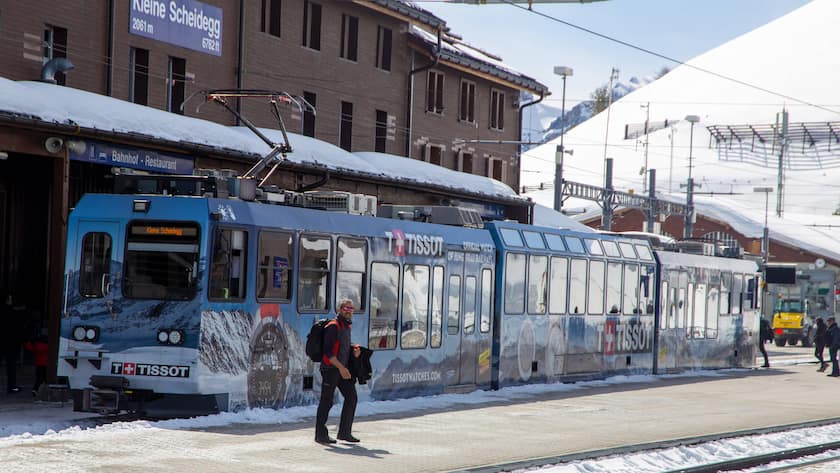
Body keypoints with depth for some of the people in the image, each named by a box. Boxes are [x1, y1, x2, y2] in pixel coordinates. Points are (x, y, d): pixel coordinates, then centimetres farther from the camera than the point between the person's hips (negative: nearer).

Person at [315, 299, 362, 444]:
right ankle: (320, 435, 4)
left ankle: (344, 432, 10)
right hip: (330, 368, -9)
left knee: (351, 397, 3)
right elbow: (328, 351, -21)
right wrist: (341, 368, -26)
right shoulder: (333, 326, -13)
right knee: (327, 401, -3)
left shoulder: (346, 326, 15)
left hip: (342, 369, 9)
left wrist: (355, 350, 8)